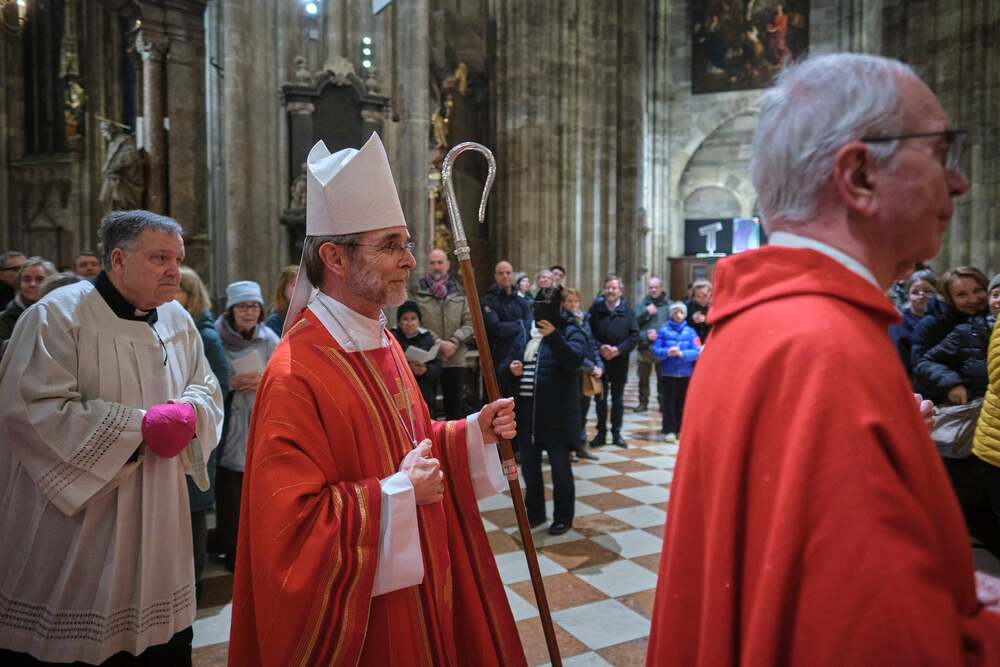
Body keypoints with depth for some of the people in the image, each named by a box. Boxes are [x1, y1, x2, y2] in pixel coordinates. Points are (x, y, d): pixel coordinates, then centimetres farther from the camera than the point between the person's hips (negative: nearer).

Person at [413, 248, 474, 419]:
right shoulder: (417, 293, -3)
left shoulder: (459, 293, 8)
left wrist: (455, 342, -11)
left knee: (456, 406, 14)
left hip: (455, 360, 3)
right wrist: (438, 343, -15)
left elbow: (470, 322, 4)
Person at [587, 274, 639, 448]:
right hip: (600, 359, 0)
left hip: (620, 360, 0)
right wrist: (600, 347, -17)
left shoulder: (627, 311, 1)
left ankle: (616, 433, 18)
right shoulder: (596, 309, 0)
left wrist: (619, 349, -15)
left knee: (618, 398, 9)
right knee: (600, 398, 6)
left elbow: (634, 335, -3)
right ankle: (601, 433, 16)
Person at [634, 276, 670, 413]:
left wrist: (658, 332, -17)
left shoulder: (668, 304, 0)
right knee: (643, 377, 10)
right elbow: (634, 322, -2)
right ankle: (643, 402, 21)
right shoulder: (641, 304, 8)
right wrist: (646, 312, -13)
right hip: (644, 346, 2)